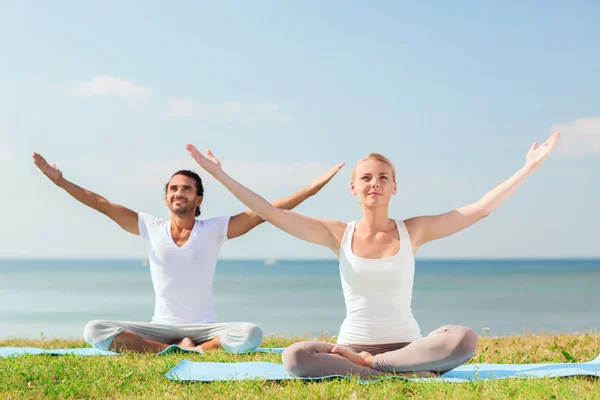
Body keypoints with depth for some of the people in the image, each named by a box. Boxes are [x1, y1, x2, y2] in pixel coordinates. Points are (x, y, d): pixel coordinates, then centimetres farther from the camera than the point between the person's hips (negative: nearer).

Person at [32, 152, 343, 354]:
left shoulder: (215, 229, -2)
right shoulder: (150, 227, 3)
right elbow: (102, 204, 1)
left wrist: (310, 190, -14)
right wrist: (61, 181, -6)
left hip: (204, 328, -2)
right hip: (160, 327, 2)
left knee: (251, 334, -32)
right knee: (94, 331, -22)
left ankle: (189, 350, -13)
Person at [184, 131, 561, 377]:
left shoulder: (413, 231, 2)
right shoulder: (339, 234, 2)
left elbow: (480, 209, -1)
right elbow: (271, 212, -1)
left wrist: (529, 168, -3)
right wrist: (220, 175, -5)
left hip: (408, 345, 1)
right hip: (351, 345, 0)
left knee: (465, 339, -31)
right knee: (295, 357, -32)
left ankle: (363, 365, -19)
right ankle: (401, 373, -26)